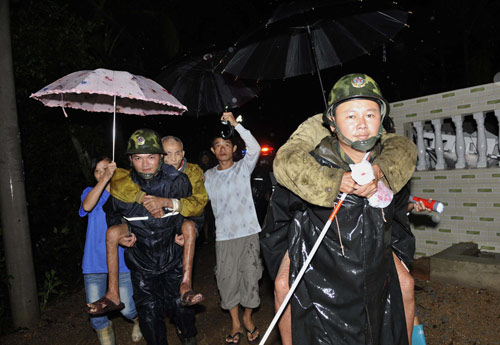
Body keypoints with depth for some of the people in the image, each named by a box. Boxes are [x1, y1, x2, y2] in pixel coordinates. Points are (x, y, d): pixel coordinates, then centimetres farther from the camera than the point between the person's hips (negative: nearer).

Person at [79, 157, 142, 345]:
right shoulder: (90, 192, 5)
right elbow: (87, 206, -20)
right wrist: (106, 178, -29)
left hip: (121, 260, -1)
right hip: (95, 260, 1)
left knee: (127, 309, 0)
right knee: (96, 313, 2)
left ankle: (139, 320, 35)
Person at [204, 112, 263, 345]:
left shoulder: (243, 167, 2)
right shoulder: (209, 176, 10)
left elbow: (255, 148, -15)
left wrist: (235, 124, -18)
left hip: (248, 232, -2)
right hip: (223, 236, 2)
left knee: (250, 276, 4)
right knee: (227, 280, 6)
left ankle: (247, 318, 28)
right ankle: (235, 324, 25)